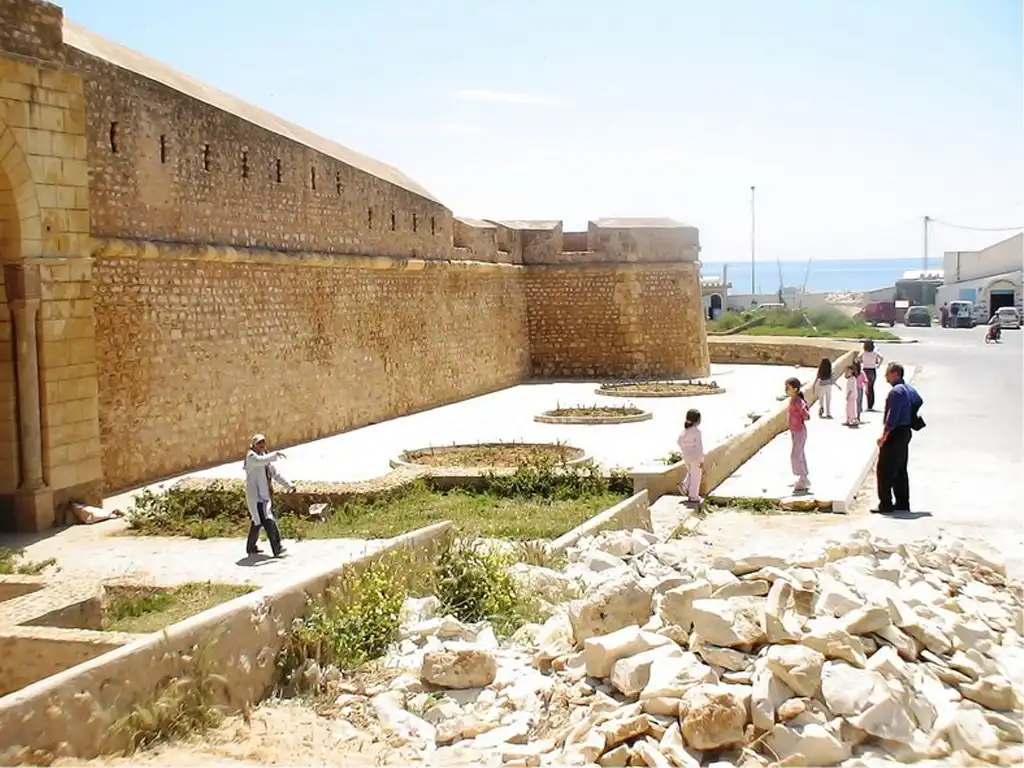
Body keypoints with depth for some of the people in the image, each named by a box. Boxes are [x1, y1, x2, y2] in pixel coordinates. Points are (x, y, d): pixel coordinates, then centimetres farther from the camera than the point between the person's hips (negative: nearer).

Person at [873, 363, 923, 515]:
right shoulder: (910, 389, 11)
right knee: (900, 470, 16)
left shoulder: (896, 391, -19)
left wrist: (884, 435, -21)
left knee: (885, 471, -6)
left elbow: (892, 416, -24)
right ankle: (903, 503, 20)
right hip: (906, 432, 10)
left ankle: (886, 504, -7)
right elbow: (920, 403, 23)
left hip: (895, 434, -10)